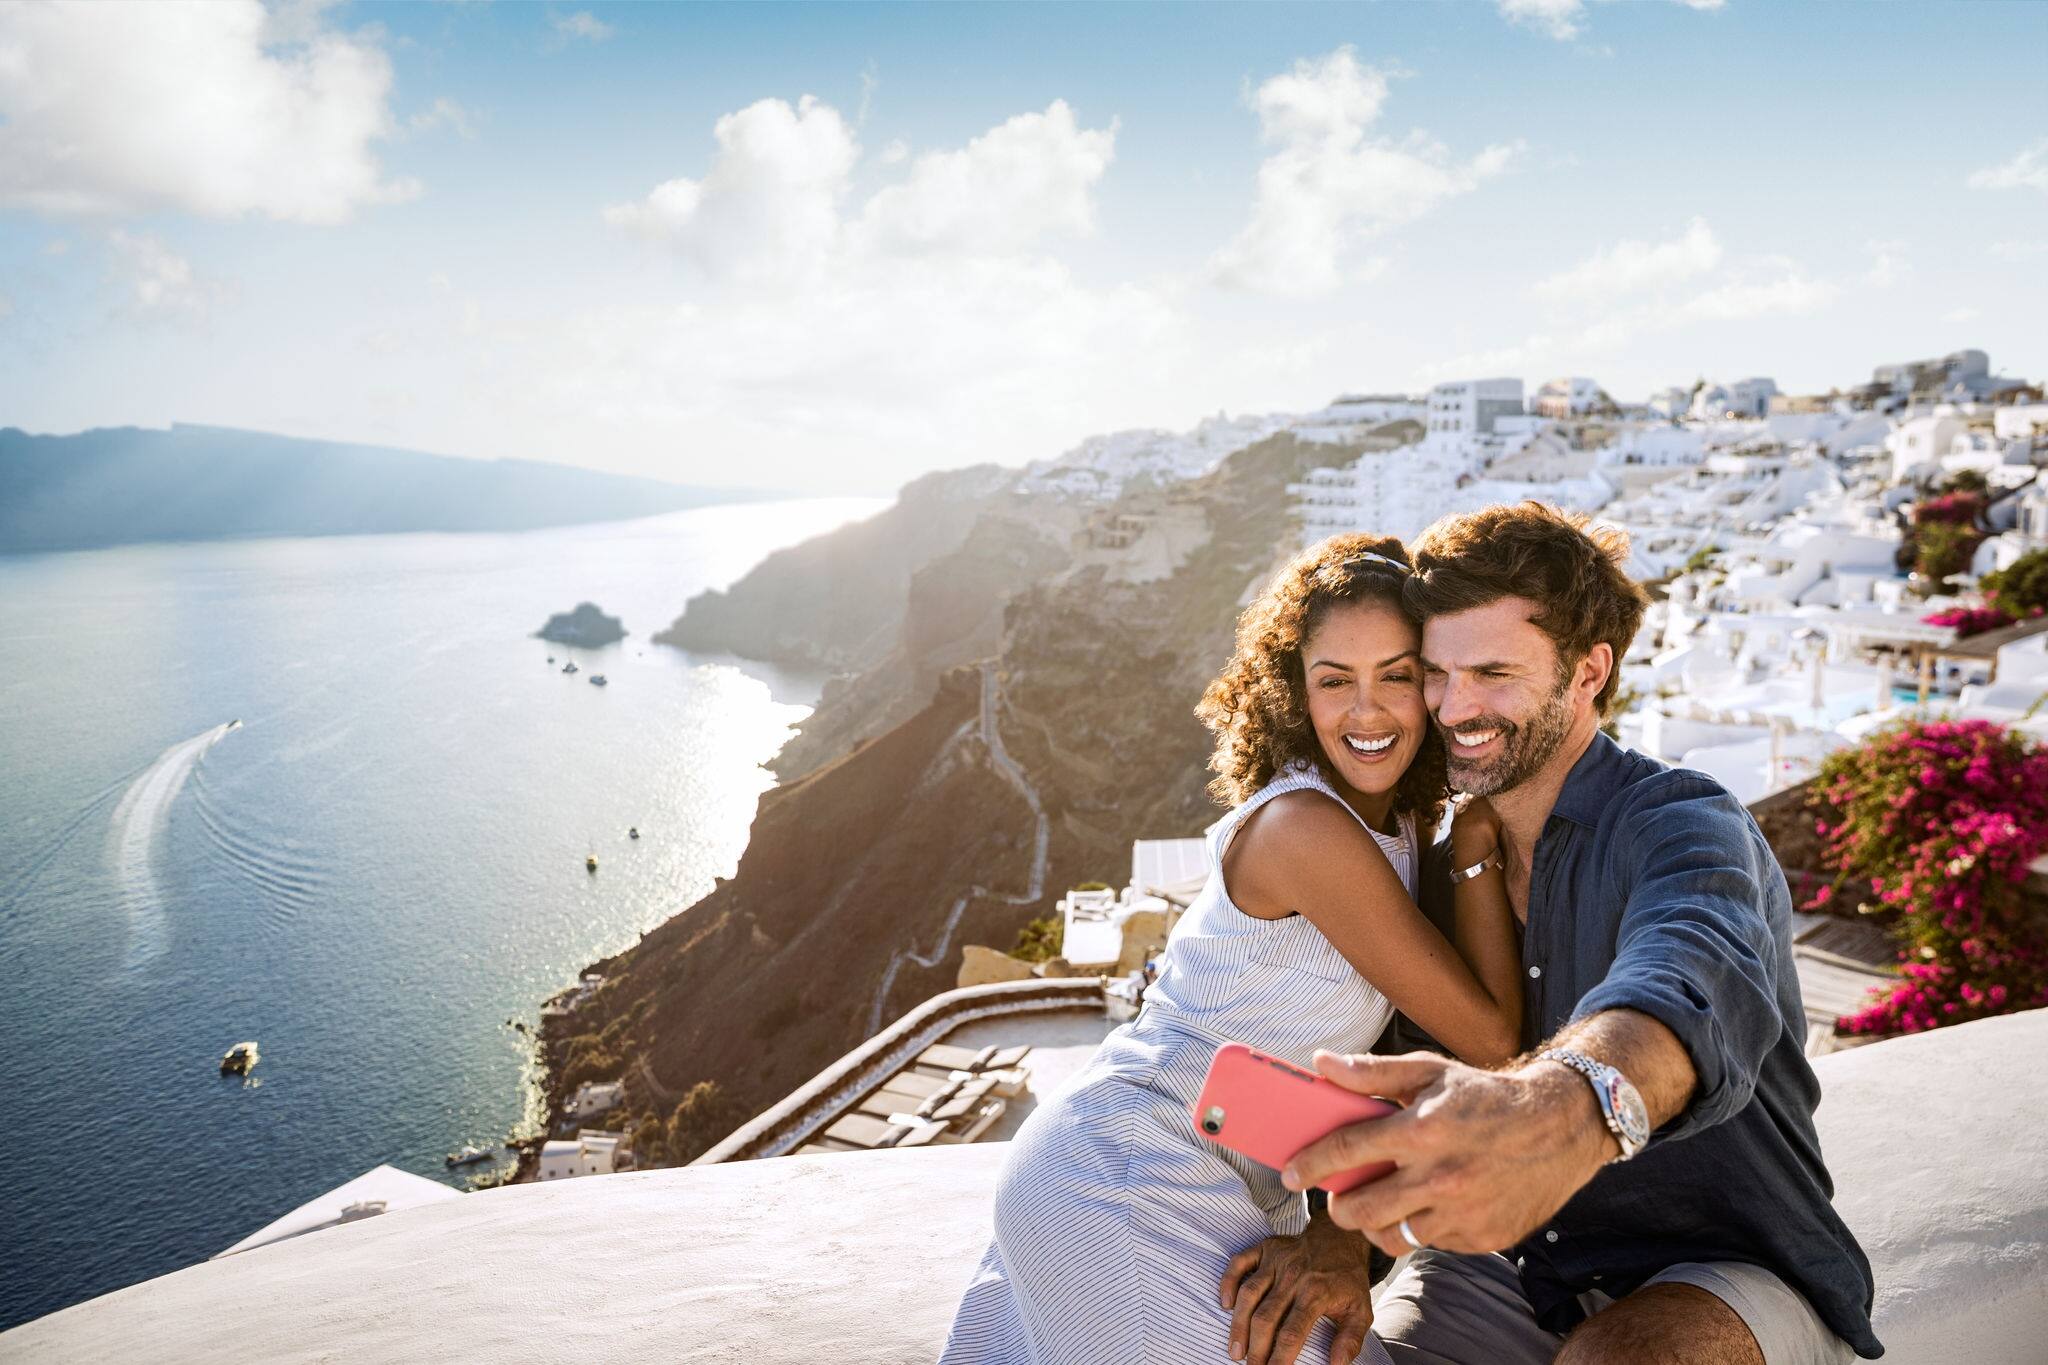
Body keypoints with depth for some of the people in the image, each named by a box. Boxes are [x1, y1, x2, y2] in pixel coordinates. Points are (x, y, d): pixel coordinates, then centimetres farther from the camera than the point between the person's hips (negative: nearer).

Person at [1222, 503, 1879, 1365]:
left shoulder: (1683, 826, -18)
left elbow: (1696, 986, -41)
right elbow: (1389, 1077, 2)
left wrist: (1572, 1106, -64)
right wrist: (1337, 1236, -19)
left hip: (1729, 1270, -4)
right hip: (1506, 1269, 5)